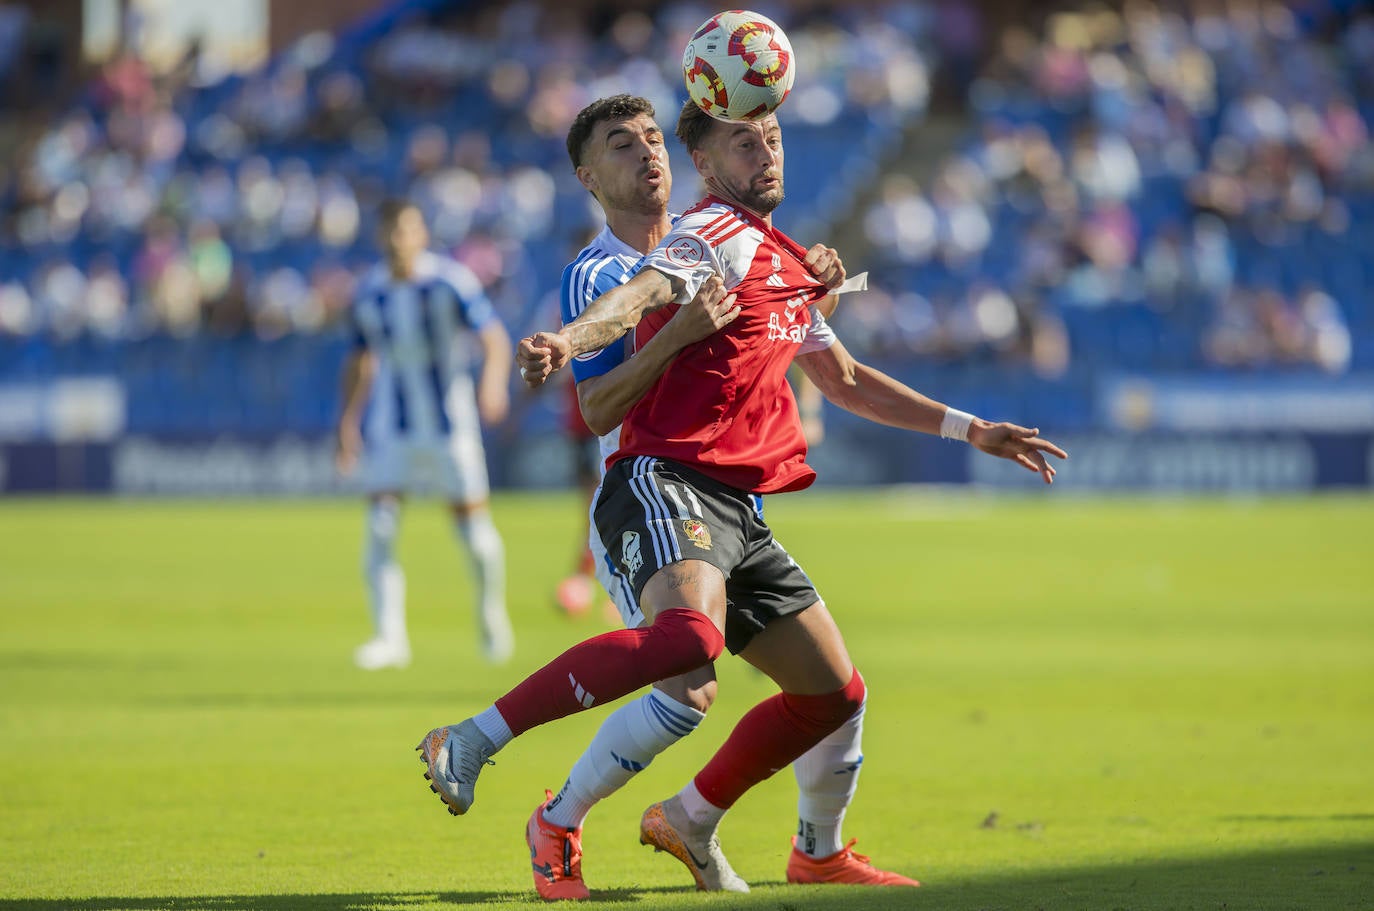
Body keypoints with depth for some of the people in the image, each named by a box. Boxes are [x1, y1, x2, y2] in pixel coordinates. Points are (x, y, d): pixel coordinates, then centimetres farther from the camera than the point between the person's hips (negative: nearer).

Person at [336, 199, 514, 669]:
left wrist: (494, 381, -34)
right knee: (380, 524, -11)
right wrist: (348, 419, 12)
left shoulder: (450, 280, -11)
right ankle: (389, 636, -9)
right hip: (391, 423, 3)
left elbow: (494, 336, -15)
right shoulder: (368, 293, 2)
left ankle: (491, 608, 29)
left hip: (450, 418, -3)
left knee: (470, 516, 1)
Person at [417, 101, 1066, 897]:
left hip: (737, 510, 9)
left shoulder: (785, 261, 26)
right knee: (688, 637, -37)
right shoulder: (718, 235, -3)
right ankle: (470, 743, -34)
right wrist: (570, 340, -46)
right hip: (669, 481, -9)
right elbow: (642, 293, -25)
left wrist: (971, 430, 41)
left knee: (834, 692, 9)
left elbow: (845, 380, 38)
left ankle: (690, 820, 26)